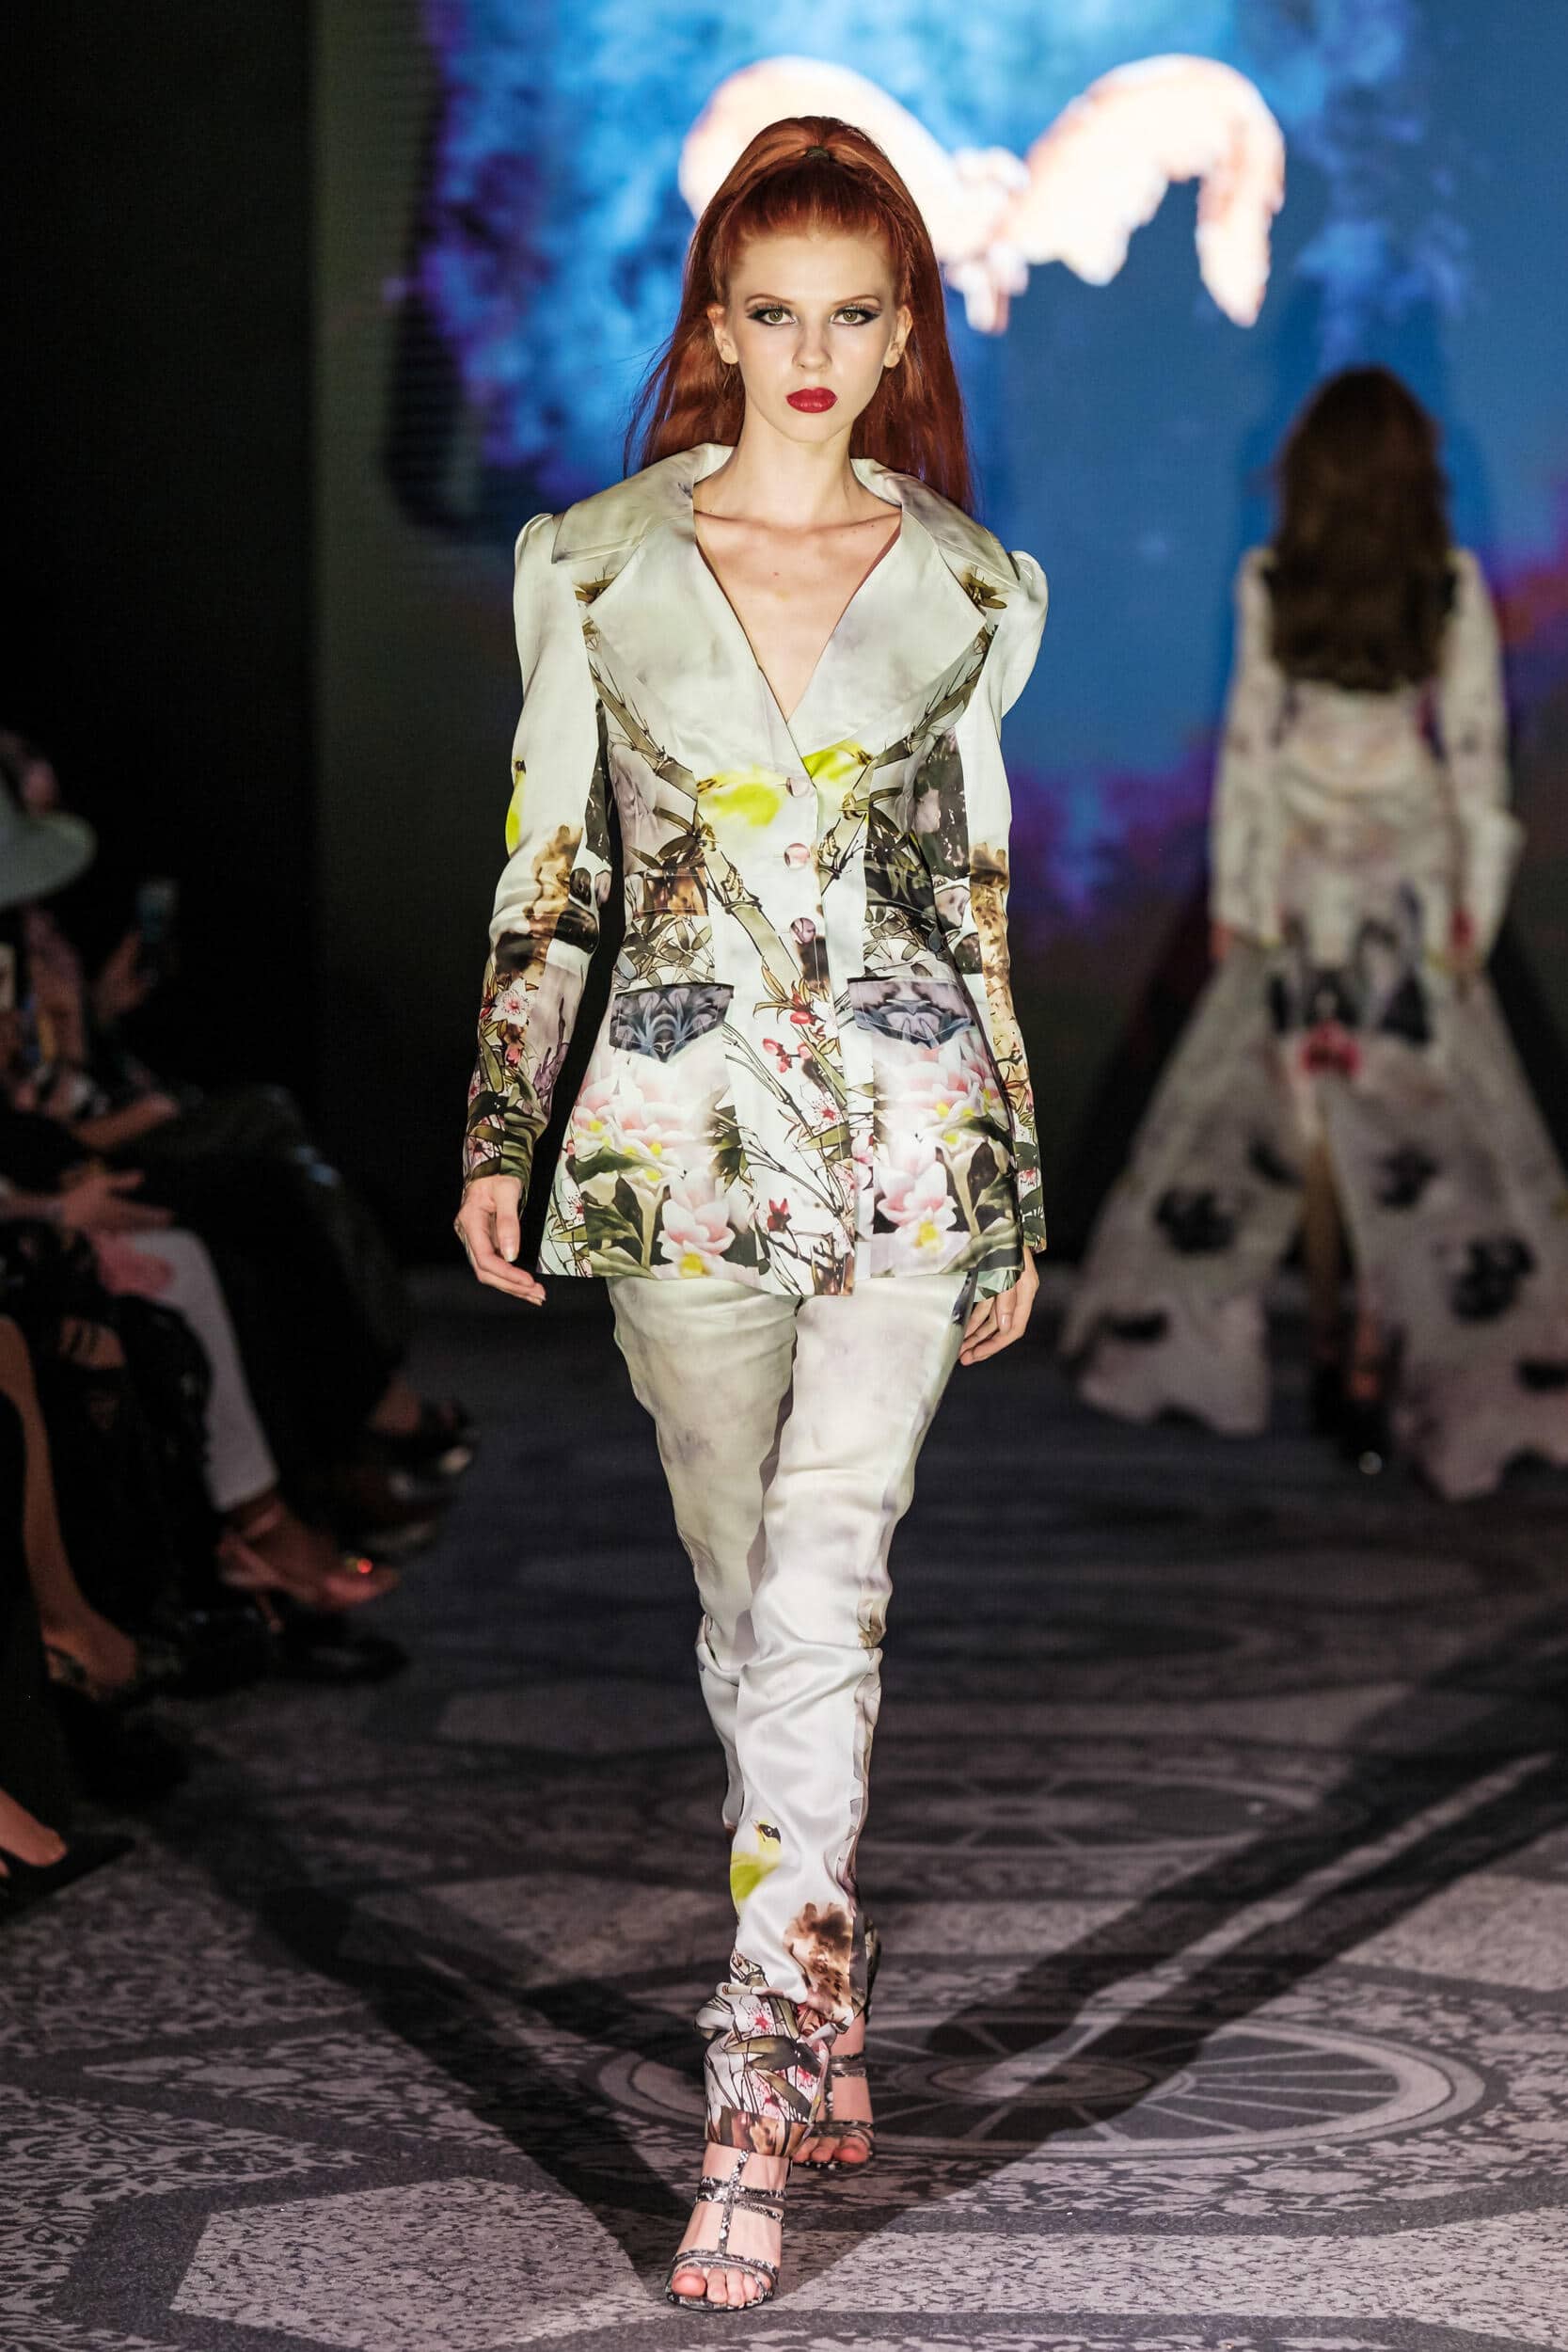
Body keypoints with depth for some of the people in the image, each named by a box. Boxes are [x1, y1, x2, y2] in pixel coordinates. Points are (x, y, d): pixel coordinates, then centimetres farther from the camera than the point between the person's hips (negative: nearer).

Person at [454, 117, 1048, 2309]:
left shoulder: (963, 589, 5)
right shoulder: (598, 568, 3)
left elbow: (978, 897, 10)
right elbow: (544, 877, 7)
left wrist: (1017, 1190, 11)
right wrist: (498, 1135, 1)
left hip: (911, 1138, -1)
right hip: (681, 1133, 1)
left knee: (820, 1592, -11)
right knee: (751, 1594, 8)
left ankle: (752, 2109, -9)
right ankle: (831, 2002, 25)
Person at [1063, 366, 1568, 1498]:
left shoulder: (1270, 586, -4)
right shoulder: (1454, 588, -6)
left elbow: (1250, 743, -1)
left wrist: (1233, 895, 6)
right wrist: (1477, 904, 1)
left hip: (1301, 884, 1)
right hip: (1414, 883, -1)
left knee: (1310, 1114, 11)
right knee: (1413, 1121, 1)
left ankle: (1329, 1351, 15)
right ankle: (1377, 1373, -4)